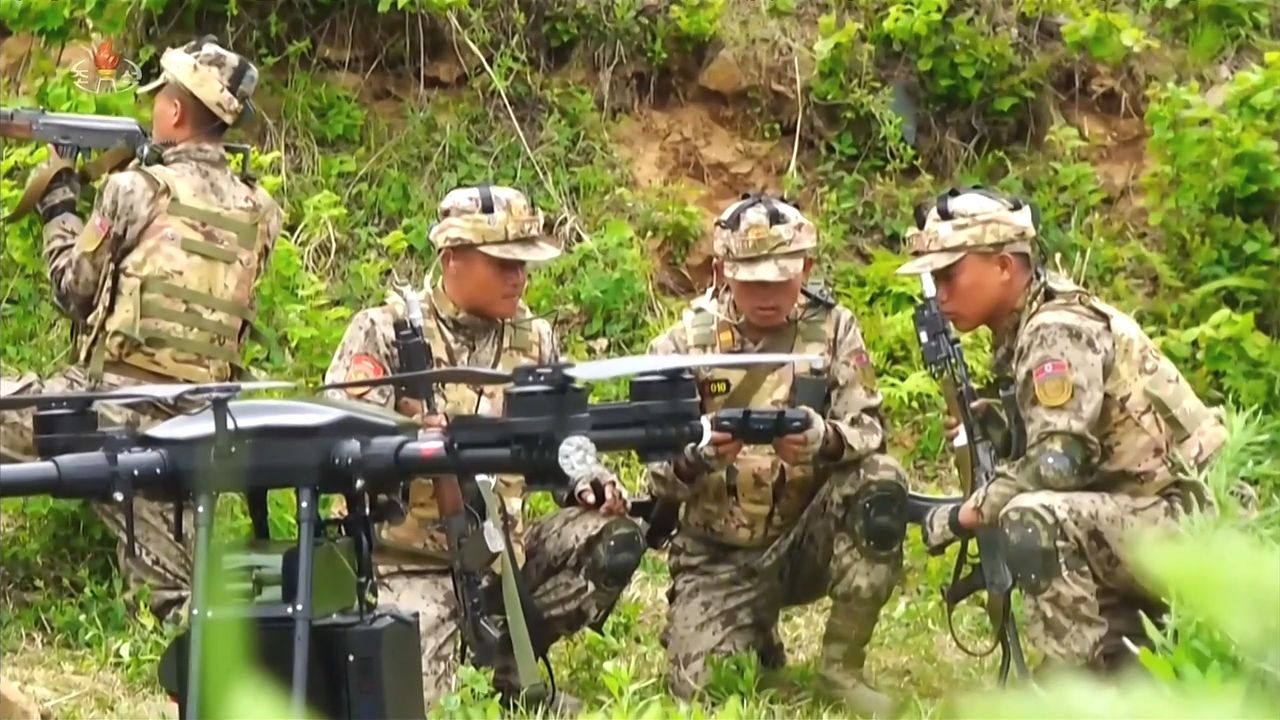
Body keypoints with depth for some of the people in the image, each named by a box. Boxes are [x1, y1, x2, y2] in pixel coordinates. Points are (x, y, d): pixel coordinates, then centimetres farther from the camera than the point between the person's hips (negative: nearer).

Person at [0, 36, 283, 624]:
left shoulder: (139, 188, -5)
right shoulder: (256, 212, 9)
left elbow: (75, 287, 6)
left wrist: (57, 205, 22)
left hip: (113, 396, -5)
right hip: (193, 420, 5)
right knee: (178, 583, 10)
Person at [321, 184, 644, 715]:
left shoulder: (535, 339, 8)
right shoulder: (386, 331, -6)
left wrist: (587, 483, -9)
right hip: (407, 563, -5)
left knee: (612, 542, -15)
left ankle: (510, 663, 0)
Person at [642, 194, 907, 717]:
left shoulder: (833, 330, -2)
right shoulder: (684, 344, -3)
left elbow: (869, 431, -11)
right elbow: (659, 476, -7)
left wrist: (824, 440, -34)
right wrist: (698, 456, -31)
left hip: (807, 540, 0)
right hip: (719, 555, 0)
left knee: (880, 483, -28)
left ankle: (841, 668, -12)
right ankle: (758, 643, 24)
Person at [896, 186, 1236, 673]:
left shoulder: (1058, 330, -17)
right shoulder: (1024, 330, 12)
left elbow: (1056, 463, -26)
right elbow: (1052, 440, 14)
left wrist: (961, 516, -16)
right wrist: (993, 431, -3)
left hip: (1177, 521, -11)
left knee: (1032, 521, -29)